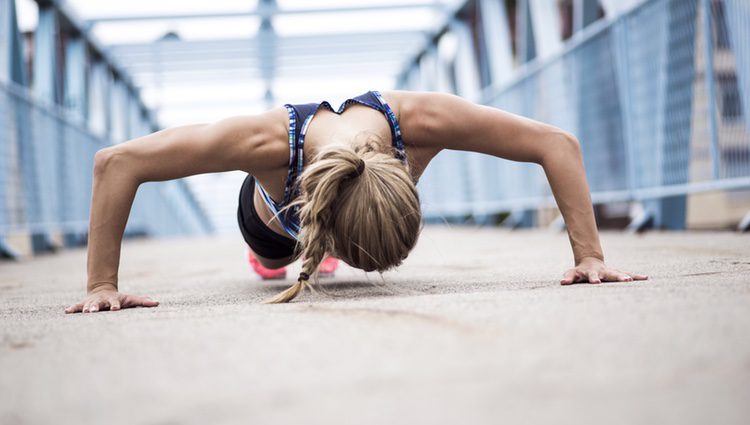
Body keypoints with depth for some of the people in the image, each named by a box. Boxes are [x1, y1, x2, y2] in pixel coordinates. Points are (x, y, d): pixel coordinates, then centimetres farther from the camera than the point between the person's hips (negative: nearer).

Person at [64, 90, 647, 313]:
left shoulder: (421, 120, -49)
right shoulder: (266, 140, -53)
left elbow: (559, 144, -38)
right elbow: (116, 164, -46)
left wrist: (590, 255, -42)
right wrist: (102, 285, -44)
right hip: (276, 221, -1)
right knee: (271, 262, 35)